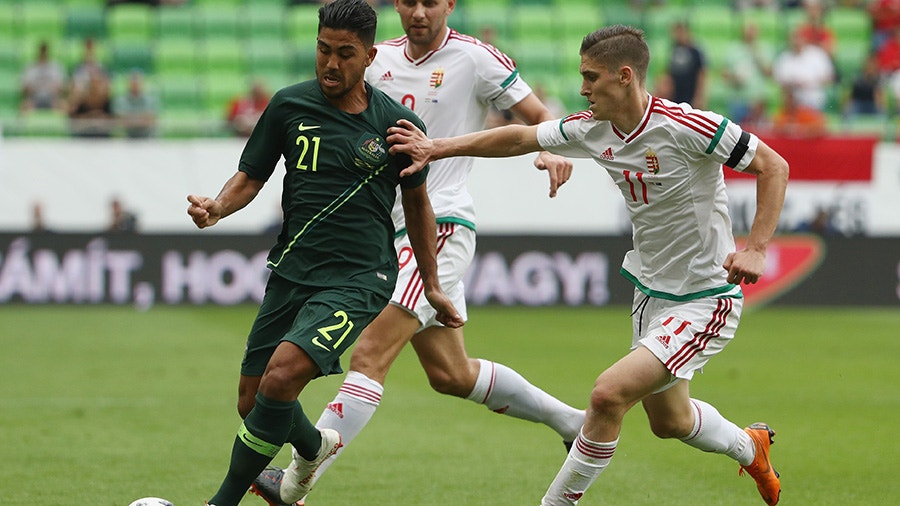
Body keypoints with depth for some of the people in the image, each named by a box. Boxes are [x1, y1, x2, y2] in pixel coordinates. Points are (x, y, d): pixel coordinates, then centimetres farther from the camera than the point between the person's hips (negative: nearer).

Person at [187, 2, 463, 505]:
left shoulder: (397, 124, -2)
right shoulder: (290, 105, 1)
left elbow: (417, 204, 13)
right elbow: (251, 177, 8)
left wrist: (432, 286, 18)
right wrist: (218, 207, -14)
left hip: (358, 280, -4)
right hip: (292, 271, 4)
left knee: (281, 377, -24)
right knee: (252, 402, 8)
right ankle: (315, 446, 42)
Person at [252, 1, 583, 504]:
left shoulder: (476, 58, -6)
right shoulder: (379, 59, 11)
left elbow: (540, 116, 0)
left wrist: (552, 151, -22)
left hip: (441, 227, -8)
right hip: (395, 231, 8)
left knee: (370, 354, -17)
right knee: (451, 373, 14)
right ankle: (569, 420, 34)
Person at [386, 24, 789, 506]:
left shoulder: (688, 127, -23)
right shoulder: (592, 130, -3)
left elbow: (773, 166, -17)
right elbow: (520, 137, 10)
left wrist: (755, 249, -25)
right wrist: (437, 148, 4)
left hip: (704, 299, -8)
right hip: (650, 292, 8)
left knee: (608, 393, -20)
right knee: (668, 420, 22)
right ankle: (751, 448, 52)